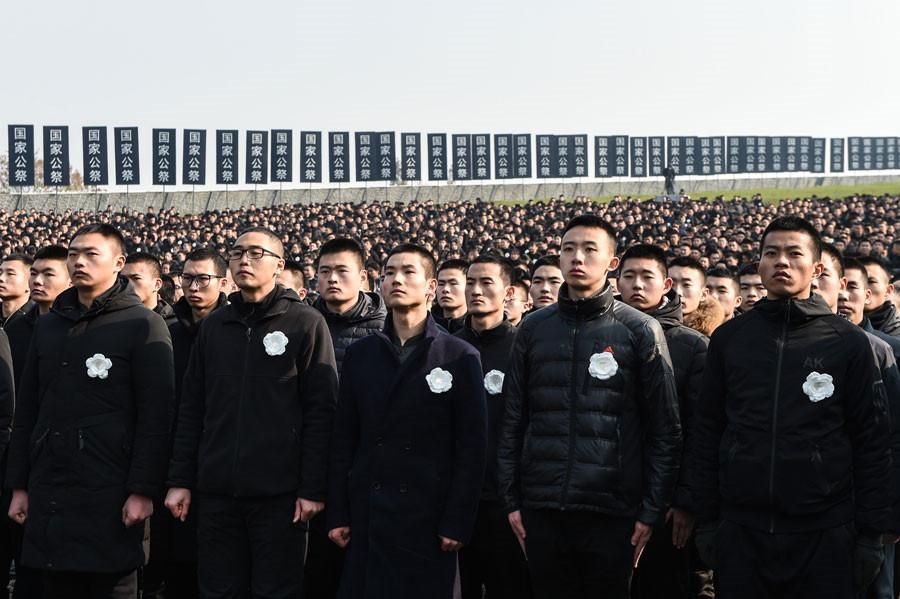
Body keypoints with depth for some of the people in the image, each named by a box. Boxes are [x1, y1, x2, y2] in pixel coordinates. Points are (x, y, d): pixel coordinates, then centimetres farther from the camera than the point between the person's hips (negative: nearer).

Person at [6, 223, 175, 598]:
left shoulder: (143, 326, -3)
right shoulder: (47, 326, 14)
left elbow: (155, 416, -9)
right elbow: (27, 411, 15)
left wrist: (143, 490, -15)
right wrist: (19, 484, 10)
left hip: (110, 494, -5)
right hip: (49, 494, 5)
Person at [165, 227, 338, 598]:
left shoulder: (306, 324, -1)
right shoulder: (214, 325, 13)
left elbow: (320, 412, -5)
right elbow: (191, 409, 13)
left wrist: (313, 488, -11)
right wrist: (180, 480, 6)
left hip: (279, 495, -4)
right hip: (215, 491, 4)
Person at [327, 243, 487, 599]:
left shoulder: (460, 357, 0)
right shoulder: (359, 355, 11)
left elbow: (472, 448, -3)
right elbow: (343, 440, 10)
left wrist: (457, 523, -9)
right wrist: (337, 514, 4)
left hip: (427, 516, -3)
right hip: (366, 513, 3)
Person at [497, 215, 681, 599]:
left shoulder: (640, 330, 0)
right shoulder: (533, 329, 9)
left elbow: (664, 430, -1)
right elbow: (513, 421, 10)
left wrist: (652, 509, -5)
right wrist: (511, 499, 5)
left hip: (611, 510, -3)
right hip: (541, 508, 3)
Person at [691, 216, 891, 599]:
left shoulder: (848, 342, 1)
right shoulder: (729, 338, 7)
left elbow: (871, 443, 1)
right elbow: (707, 434, 9)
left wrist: (870, 534, -2)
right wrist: (706, 521, 5)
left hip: (823, 534, -2)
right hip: (740, 532, 2)